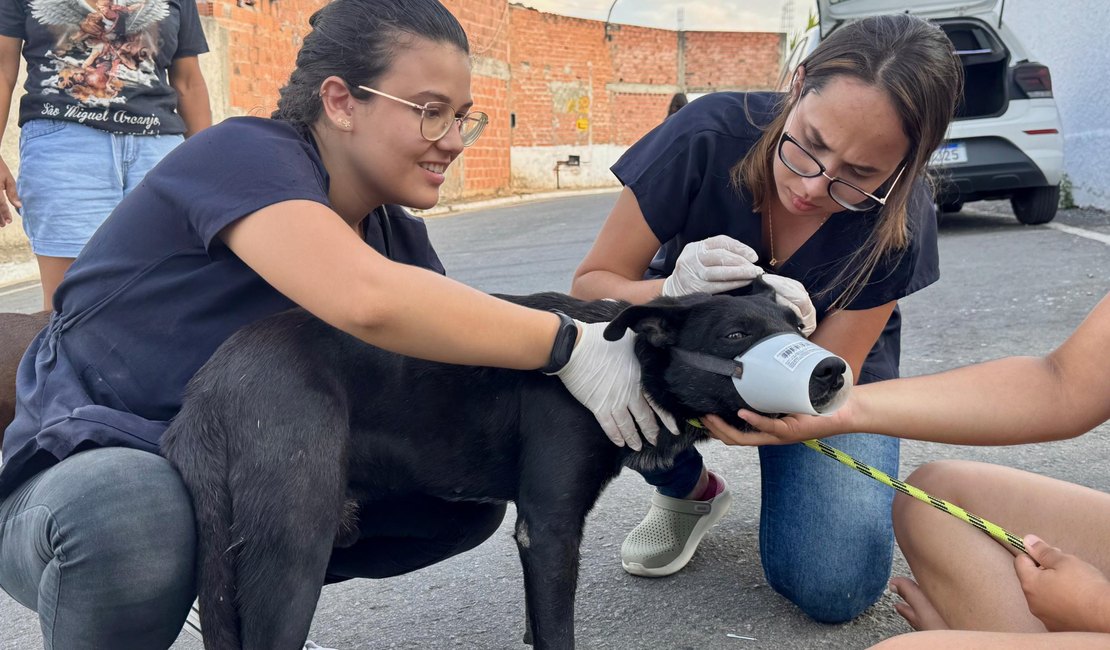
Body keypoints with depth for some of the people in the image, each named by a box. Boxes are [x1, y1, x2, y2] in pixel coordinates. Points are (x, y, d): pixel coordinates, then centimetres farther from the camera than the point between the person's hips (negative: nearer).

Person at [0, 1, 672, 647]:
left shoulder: (395, 232, 1)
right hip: (89, 481, -6)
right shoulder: (244, 155, -22)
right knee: (130, 516, -40)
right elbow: (368, 300, -41)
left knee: (472, 494, -6)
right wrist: (570, 345, -32)